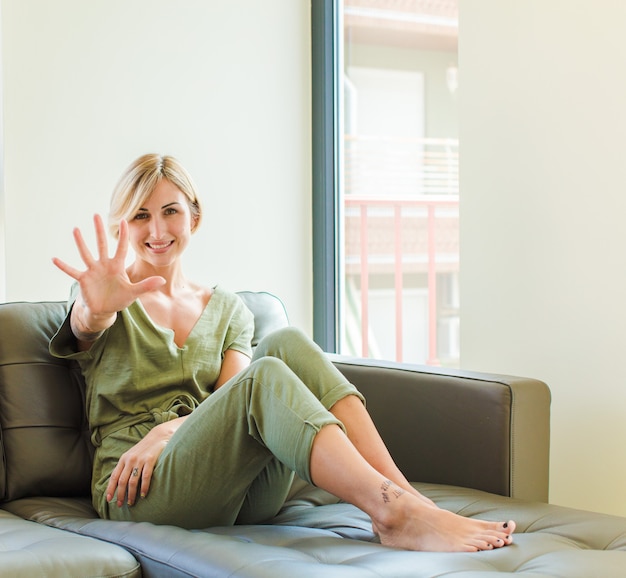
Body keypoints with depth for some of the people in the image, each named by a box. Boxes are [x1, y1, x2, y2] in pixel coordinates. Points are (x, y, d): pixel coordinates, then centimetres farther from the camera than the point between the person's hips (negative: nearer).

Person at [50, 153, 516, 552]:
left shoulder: (228, 309, 20)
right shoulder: (114, 298, 10)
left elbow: (232, 400, 4)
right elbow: (87, 326, -16)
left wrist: (167, 429, -17)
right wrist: (96, 308, -43)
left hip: (244, 493, 4)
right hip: (142, 493, -3)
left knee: (286, 344, -23)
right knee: (266, 377, -31)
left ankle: (402, 492, -35)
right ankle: (394, 513, -45)